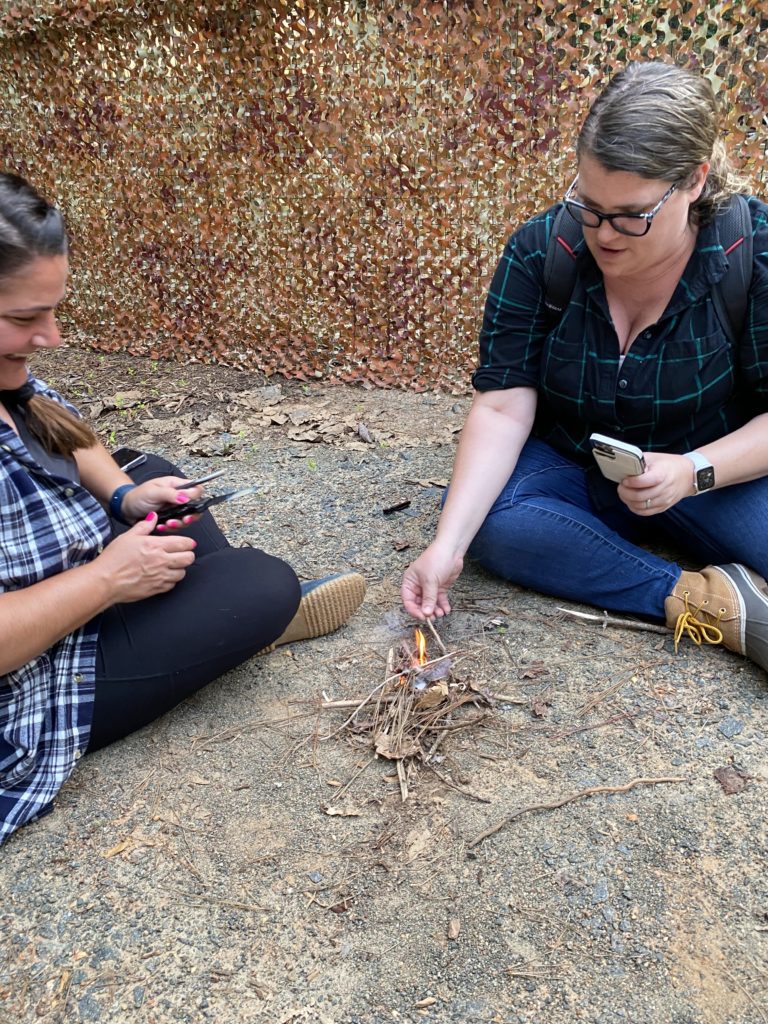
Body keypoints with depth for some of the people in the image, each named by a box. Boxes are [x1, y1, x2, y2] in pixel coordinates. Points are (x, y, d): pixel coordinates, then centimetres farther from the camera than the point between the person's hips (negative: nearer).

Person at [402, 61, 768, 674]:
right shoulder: (538, 252, -14)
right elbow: (503, 407, -19)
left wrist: (694, 472, -31)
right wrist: (447, 545, -28)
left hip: (717, 476, -2)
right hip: (573, 472, 3)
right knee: (489, 516, -30)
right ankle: (699, 600, -28)